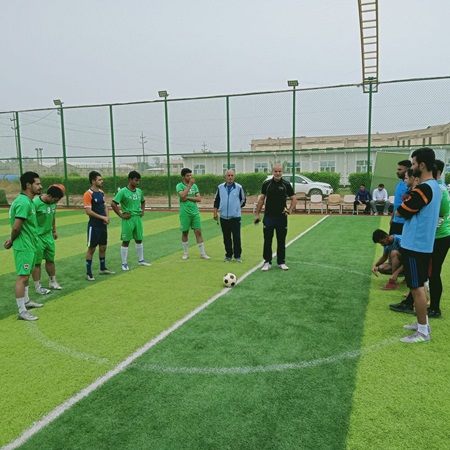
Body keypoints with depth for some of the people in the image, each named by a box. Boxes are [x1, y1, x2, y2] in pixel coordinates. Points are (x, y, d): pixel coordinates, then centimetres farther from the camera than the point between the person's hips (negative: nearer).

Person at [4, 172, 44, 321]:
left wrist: (12, 240, 8)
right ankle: (22, 312, 3)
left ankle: (26, 302, 35)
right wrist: (12, 240, -7)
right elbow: (16, 227, -25)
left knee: (25, 275, 20)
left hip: (29, 245, 10)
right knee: (22, 277, -4)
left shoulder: (28, 201, 10)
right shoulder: (24, 202, -22)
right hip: (24, 246, -10)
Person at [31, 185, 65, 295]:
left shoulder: (52, 203, 1)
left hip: (48, 236, 7)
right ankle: (38, 286, 14)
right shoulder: (35, 203, -22)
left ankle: (52, 282, 31)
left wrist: (54, 230, 23)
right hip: (37, 237, -7)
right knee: (36, 262, 3)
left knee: (50, 259, 16)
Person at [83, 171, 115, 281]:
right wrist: (102, 217, -17)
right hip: (94, 225, -7)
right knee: (91, 248, 0)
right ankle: (88, 273, 9)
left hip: (103, 225, 7)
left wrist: (107, 217, -3)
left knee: (103, 247, 15)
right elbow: (88, 211, -19)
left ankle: (103, 269, 29)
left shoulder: (102, 192, 9)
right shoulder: (88, 194, -14)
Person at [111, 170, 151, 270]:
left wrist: (142, 211, 10)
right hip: (128, 219, -6)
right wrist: (121, 215, -14)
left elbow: (143, 202, 24)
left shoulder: (139, 191, 7)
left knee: (139, 240, 15)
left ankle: (141, 260, 30)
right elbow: (113, 204, -16)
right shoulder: (123, 191, -12)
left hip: (138, 218, 6)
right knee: (126, 241, 2)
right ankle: (124, 263, 12)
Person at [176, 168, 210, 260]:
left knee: (198, 232, 2)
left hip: (195, 212, 3)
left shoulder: (194, 185, 8)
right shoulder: (179, 186, -3)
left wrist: (188, 197, -11)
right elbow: (183, 195, -23)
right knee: (185, 233, 7)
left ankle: (202, 253, 9)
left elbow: (199, 199, 0)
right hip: (185, 213, -3)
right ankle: (185, 253, 20)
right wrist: (190, 184, -21)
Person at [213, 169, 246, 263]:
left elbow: (243, 200, 7)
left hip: (235, 217, -2)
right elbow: (216, 200, 10)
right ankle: (228, 255, 20)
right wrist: (215, 212, 5)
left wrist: (236, 207, 6)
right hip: (223, 217, 2)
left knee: (236, 237, -3)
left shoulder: (239, 187, -2)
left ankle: (237, 256, 9)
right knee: (226, 238, 9)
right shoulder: (220, 187, 5)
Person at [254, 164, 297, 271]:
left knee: (281, 241, 8)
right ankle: (267, 262, 12)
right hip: (268, 217, 0)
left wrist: (290, 210, -13)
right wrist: (257, 214, 2)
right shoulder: (266, 184, 2)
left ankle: (281, 262, 20)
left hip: (282, 217, 0)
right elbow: (261, 199, 7)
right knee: (267, 241, 2)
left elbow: (294, 199, 5)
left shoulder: (286, 185, 0)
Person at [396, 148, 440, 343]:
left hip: (414, 245, -10)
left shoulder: (423, 188, -21)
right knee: (420, 285, 18)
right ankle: (422, 323, 28)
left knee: (416, 287, -2)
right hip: (424, 244, 10)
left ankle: (423, 332, 7)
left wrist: (405, 202, 4)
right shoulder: (435, 187, 10)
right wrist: (409, 202, 3)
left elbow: (400, 212, -15)